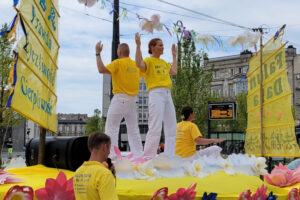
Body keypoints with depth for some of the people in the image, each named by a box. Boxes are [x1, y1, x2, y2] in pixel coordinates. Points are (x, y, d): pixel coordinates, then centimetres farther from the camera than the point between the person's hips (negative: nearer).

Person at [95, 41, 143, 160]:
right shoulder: (135, 65, 10)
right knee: (133, 128, 11)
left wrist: (98, 53, -10)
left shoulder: (118, 62, -9)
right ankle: (138, 153, 11)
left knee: (112, 126, -1)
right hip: (133, 99, 6)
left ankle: (112, 154, -6)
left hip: (120, 98, -6)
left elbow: (101, 69, -18)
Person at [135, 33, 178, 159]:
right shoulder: (148, 61, 0)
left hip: (168, 94, 8)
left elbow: (174, 72, 30)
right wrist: (138, 46, -20)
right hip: (156, 93, -8)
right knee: (155, 127, -14)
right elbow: (139, 64, -21)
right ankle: (147, 157, -10)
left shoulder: (163, 62, 24)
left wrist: (174, 56, 36)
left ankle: (169, 157, 13)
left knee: (171, 127, 7)